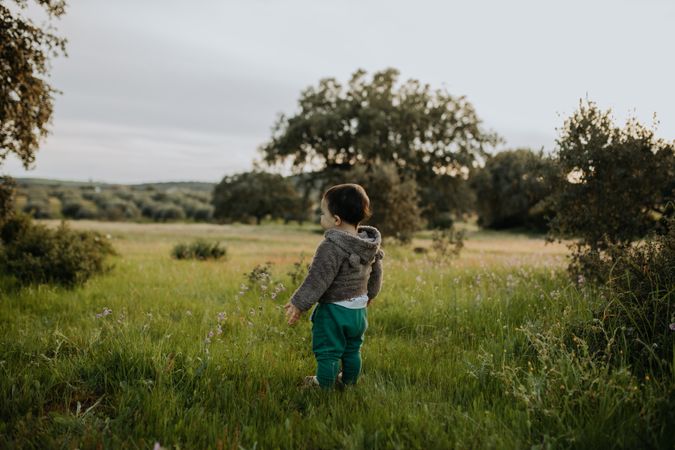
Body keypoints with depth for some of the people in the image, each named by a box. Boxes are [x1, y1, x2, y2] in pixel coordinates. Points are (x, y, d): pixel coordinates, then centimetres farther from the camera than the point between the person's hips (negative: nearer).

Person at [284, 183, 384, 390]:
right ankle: (349, 382, 37)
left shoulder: (331, 247, -25)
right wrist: (369, 294, 31)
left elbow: (317, 280, -25)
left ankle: (325, 385, 21)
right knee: (352, 350, 22)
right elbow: (375, 274, 14)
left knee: (327, 352, 8)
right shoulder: (371, 245, 0)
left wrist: (298, 303, -16)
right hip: (359, 309, 8)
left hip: (333, 310, -8)